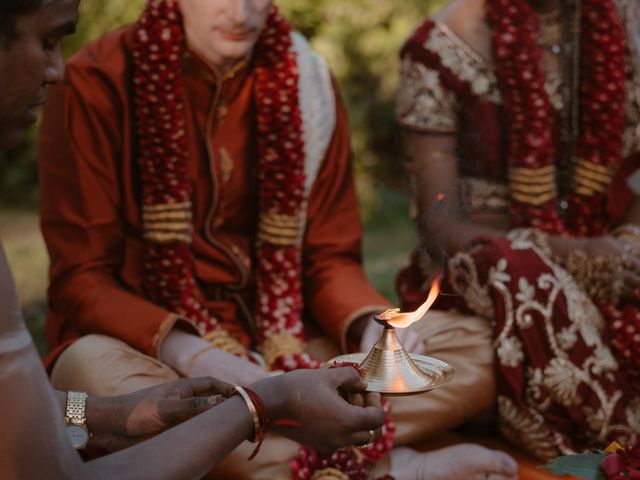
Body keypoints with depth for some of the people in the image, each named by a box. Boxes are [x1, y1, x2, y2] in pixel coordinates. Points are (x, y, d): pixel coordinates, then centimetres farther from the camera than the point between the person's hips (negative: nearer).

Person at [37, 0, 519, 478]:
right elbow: (80, 277, -11)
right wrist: (183, 350, -29)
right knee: (92, 369, -38)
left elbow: (328, 254, 3)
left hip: (281, 350, 4)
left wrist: (373, 327, -19)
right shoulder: (97, 83, -8)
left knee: (469, 353, -13)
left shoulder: (306, 83, 3)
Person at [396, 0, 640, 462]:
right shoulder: (441, 47, -7)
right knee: (519, 270, -37)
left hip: (602, 255, 4)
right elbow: (442, 228, -11)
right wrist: (571, 256, -26)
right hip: (477, 271, -3)